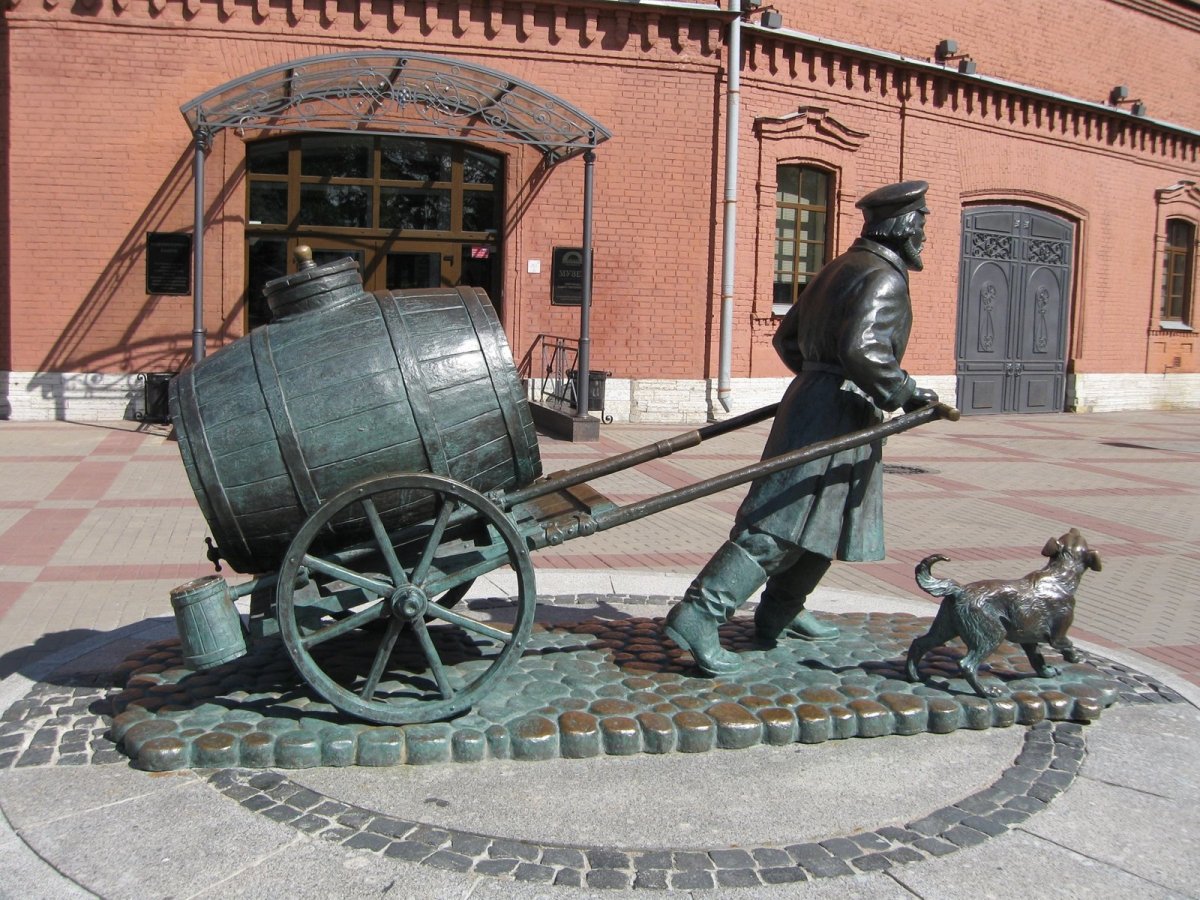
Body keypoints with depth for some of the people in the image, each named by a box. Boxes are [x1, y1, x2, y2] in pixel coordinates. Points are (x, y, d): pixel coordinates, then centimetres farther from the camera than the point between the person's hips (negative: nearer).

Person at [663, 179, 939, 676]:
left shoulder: (840, 268, 18)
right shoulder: (883, 279, -11)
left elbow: (786, 338, 22)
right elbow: (862, 350, -27)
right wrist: (903, 393, -16)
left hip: (810, 398, 10)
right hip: (837, 416, -10)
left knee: (824, 523, 21)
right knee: (781, 528, -13)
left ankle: (781, 614, 31)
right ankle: (698, 614, -16)